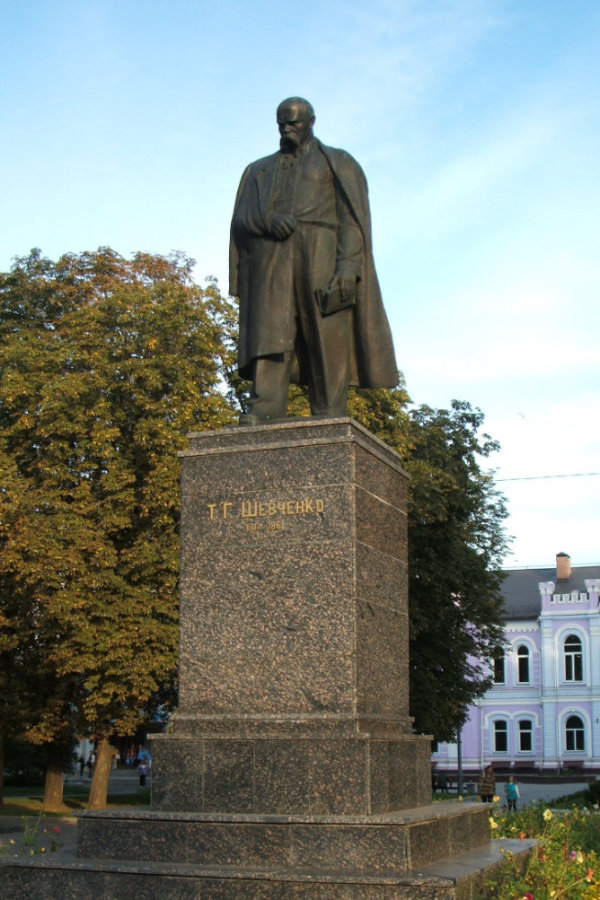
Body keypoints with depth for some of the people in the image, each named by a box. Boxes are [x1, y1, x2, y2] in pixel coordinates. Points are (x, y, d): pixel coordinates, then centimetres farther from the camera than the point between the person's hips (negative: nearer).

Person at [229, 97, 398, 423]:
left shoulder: (337, 163, 16)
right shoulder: (259, 170, 27)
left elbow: (352, 218, 3)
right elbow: (241, 218, 13)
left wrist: (347, 268, -13)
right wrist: (269, 220, -11)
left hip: (321, 258, -2)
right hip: (271, 261, 3)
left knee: (329, 343, -10)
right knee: (269, 333, -15)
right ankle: (264, 409, -26)